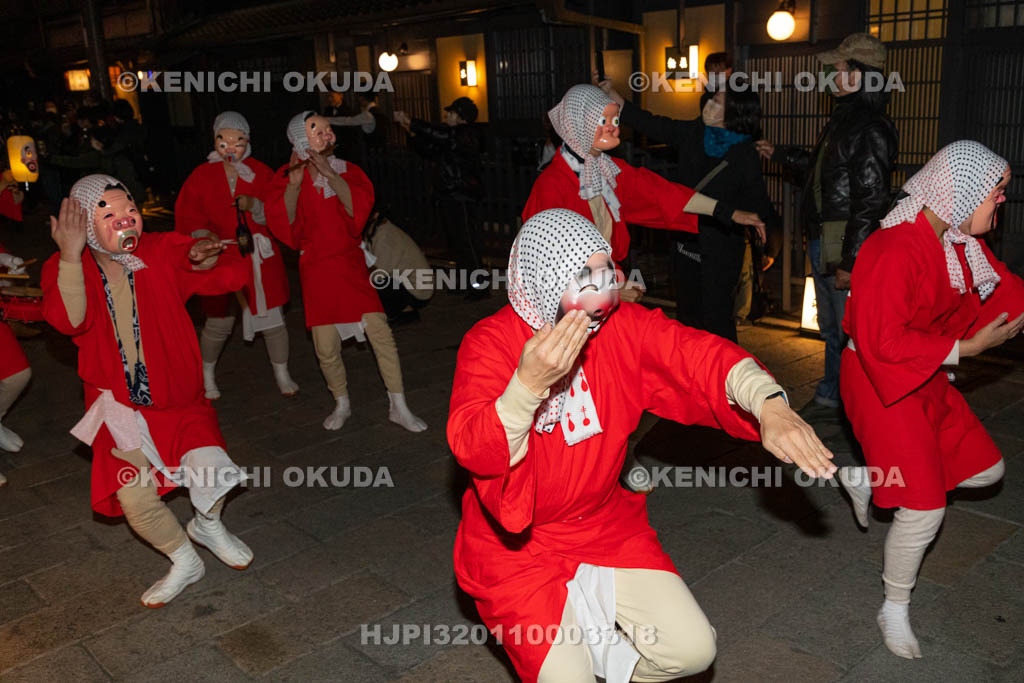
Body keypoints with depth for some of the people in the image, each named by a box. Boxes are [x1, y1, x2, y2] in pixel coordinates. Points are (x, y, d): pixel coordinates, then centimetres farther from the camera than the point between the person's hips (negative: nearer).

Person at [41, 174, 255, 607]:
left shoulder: (165, 252, -5)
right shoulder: (64, 269, -3)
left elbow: (235, 276, -12)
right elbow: (70, 321, -22)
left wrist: (209, 259, -34)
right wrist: (70, 256, -29)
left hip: (178, 400, 0)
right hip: (119, 407, 0)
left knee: (210, 466, -23)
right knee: (134, 498, -16)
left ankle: (208, 525, 15)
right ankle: (185, 562, 14)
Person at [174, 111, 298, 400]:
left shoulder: (261, 173, 4)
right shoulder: (201, 176, 3)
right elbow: (187, 217, 1)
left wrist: (254, 206, -20)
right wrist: (204, 235, -19)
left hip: (261, 259, 1)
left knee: (272, 318, 3)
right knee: (218, 324, 3)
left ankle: (282, 374, 23)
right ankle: (207, 376, 28)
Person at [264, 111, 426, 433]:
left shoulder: (346, 170, 5)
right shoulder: (289, 177, 0)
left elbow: (359, 206, -12)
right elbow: (282, 222, -12)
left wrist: (330, 174, -19)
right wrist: (295, 181, -21)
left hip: (351, 264, 1)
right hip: (316, 270, -1)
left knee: (381, 333, -8)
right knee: (326, 348, 2)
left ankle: (399, 407, 5)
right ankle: (341, 404, 27)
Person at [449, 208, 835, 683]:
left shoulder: (622, 326, -7)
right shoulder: (489, 343, -19)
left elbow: (698, 355, -19)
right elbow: (472, 451, -29)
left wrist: (769, 406, -36)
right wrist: (529, 383, -46)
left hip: (605, 528, 4)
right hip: (516, 545, -4)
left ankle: (589, 634, 24)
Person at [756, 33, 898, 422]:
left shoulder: (872, 129, -18)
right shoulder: (845, 118, 15)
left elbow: (870, 201, -22)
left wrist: (850, 261, -23)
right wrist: (779, 155, 37)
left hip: (848, 245, -11)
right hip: (822, 243, 11)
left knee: (852, 331, -2)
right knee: (832, 328, 20)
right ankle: (830, 398, 34)